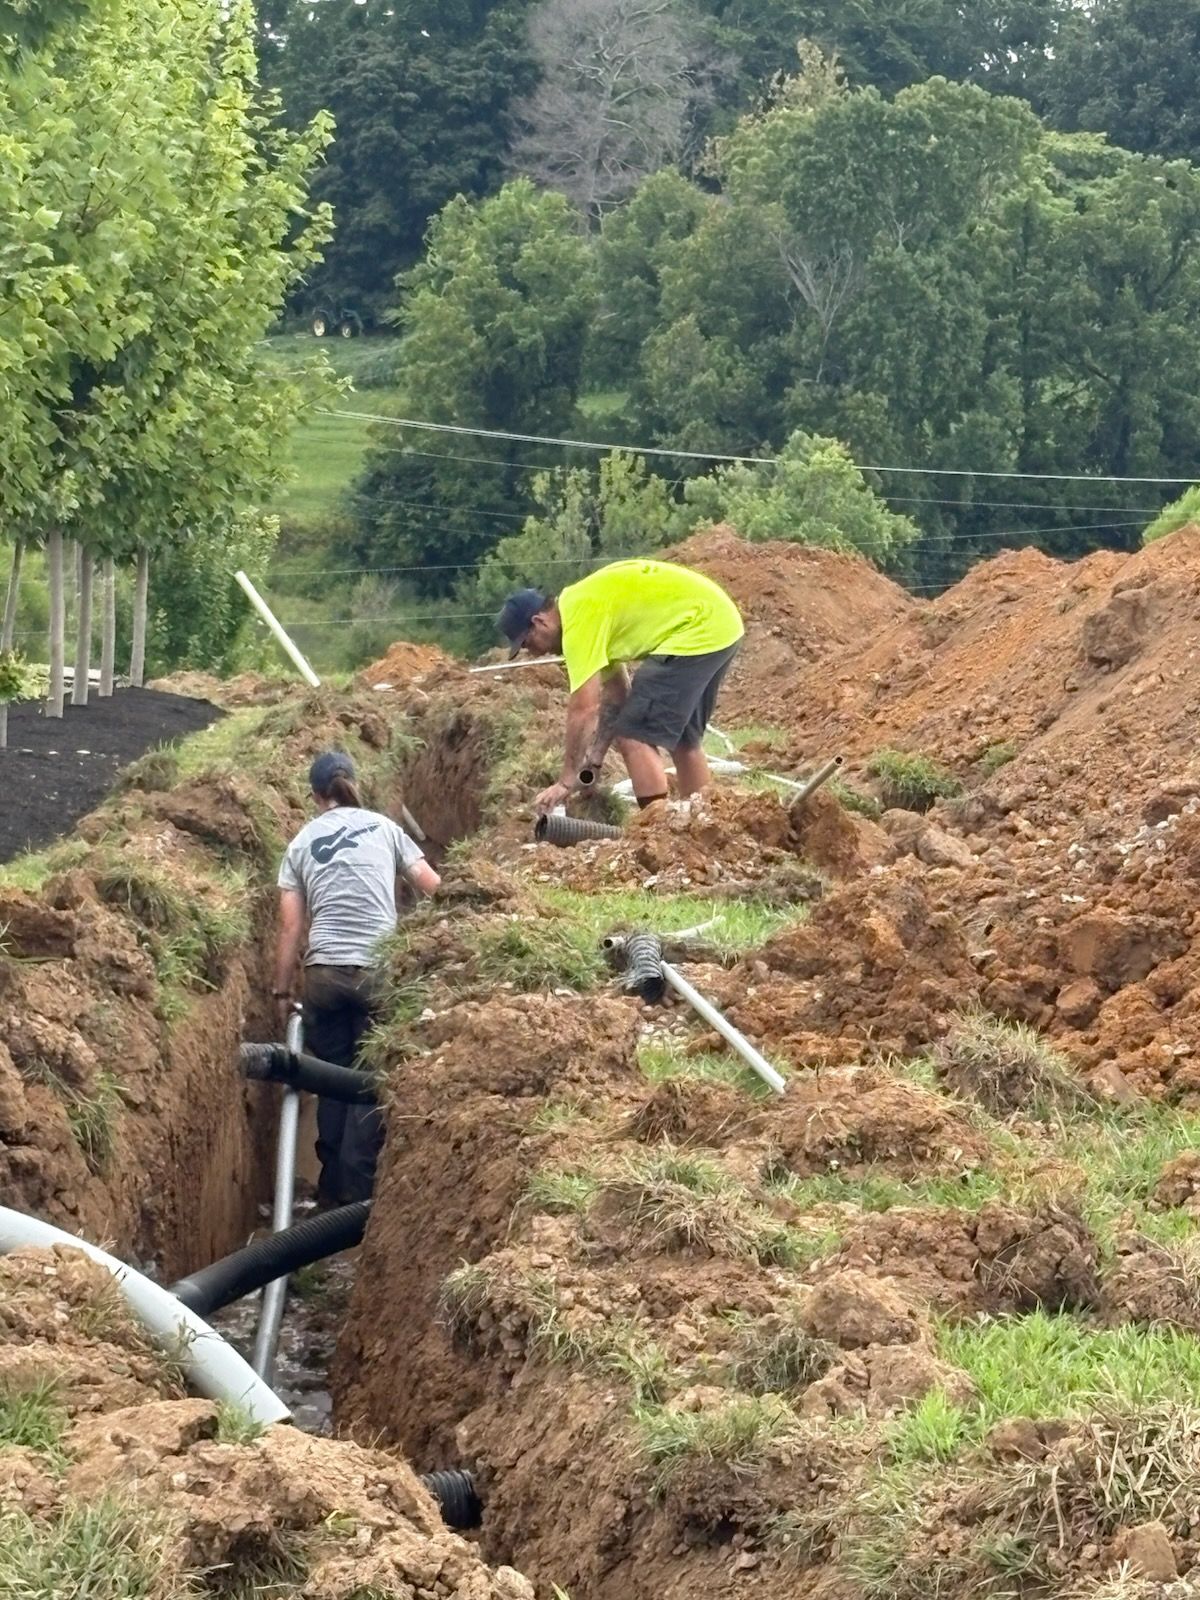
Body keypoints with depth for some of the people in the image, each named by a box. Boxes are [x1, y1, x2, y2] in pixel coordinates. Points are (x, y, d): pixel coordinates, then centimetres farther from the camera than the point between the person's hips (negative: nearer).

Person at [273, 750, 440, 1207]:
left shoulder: (301, 844, 9)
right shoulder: (382, 827, 7)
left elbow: (290, 928, 6)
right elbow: (433, 886, 8)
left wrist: (284, 990, 13)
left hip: (323, 973, 2)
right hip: (379, 970, -2)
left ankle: (333, 1189, 19)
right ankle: (356, 1190, 0)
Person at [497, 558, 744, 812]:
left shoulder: (579, 618, -13)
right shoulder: (587, 606, 16)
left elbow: (583, 708, -16)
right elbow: (616, 695, 19)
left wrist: (567, 780, -11)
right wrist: (592, 763, 16)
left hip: (698, 630, -10)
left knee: (634, 737, -7)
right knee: (683, 737, 22)